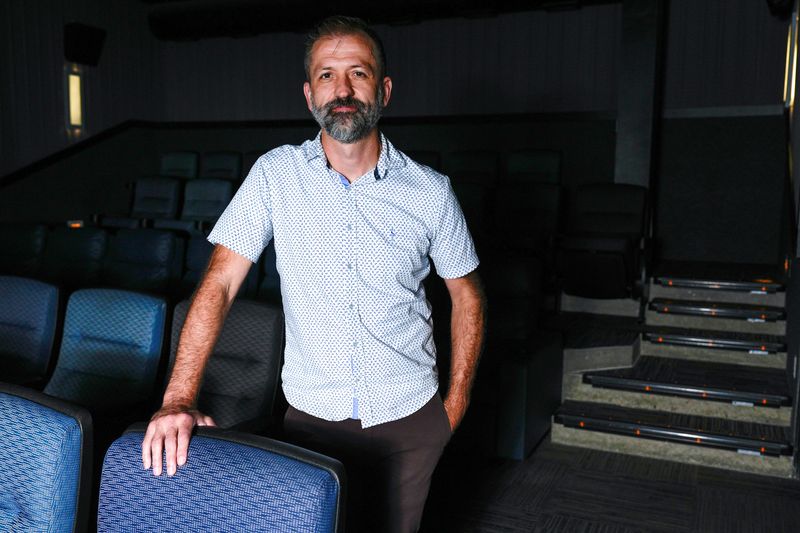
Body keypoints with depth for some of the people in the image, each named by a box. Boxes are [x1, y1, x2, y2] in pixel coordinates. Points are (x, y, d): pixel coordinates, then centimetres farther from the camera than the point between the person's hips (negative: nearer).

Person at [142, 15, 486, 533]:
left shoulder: (430, 191, -8)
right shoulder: (276, 174, -9)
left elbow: (467, 295, 3)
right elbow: (219, 284, -11)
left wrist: (456, 404, 2)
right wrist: (179, 400, -20)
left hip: (408, 419, 0)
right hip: (312, 417, 0)